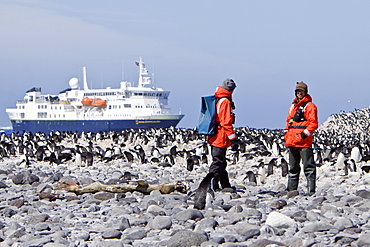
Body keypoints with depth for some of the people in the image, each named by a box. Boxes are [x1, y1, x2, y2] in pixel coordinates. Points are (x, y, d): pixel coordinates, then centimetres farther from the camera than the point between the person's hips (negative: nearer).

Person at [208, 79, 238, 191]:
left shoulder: (216, 99, 14)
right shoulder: (225, 102, -15)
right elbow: (226, 123, -21)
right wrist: (233, 139, -20)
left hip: (213, 138, 10)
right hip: (221, 138, -10)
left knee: (221, 163, 16)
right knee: (217, 163, -7)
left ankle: (226, 186, 26)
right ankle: (212, 186, -9)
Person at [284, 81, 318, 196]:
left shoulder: (310, 106, -1)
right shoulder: (292, 106, 21)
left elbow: (314, 123, -8)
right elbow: (288, 121, 27)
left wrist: (305, 133, -17)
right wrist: (286, 134, 15)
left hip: (304, 141, -8)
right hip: (292, 141, 8)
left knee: (308, 166, -11)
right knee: (293, 167, 13)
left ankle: (311, 189, -13)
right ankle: (291, 189, 19)